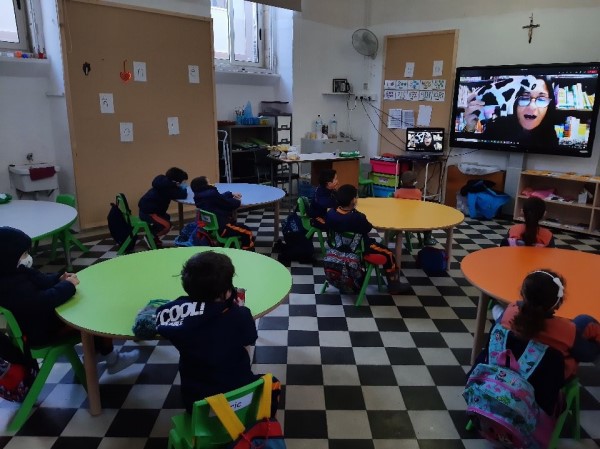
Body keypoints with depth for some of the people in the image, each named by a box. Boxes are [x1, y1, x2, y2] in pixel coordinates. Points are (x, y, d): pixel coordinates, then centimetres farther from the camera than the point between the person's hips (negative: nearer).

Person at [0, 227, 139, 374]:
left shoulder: (16, 273, 0)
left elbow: (40, 280, 14)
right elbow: (41, 301, -40)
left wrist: (59, 279, -5)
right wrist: (67, 286, -27)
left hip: (41, 319, 11)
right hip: (40, 332, -11)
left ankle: (94, 350, 23)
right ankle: (112, 360, 6)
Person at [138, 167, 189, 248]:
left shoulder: (165, 183, 5)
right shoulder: (167, 187, -23)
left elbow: (175, 192, 16)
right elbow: (183, 195, -25)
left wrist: (181, 187, -2)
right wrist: (183, 188, -5)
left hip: (148, 209, 10)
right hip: (147, 212, -10)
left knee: (167, 218, 23)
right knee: (167, 226, -17)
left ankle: (153, 236, 24)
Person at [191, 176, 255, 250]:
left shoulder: (199, 197, 2)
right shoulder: (212, 194, -25)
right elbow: (229, 204, -13)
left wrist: (232, 194, 18)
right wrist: (238, 201, 7)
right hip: (221, 228, -10)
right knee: (247, 231, 0)